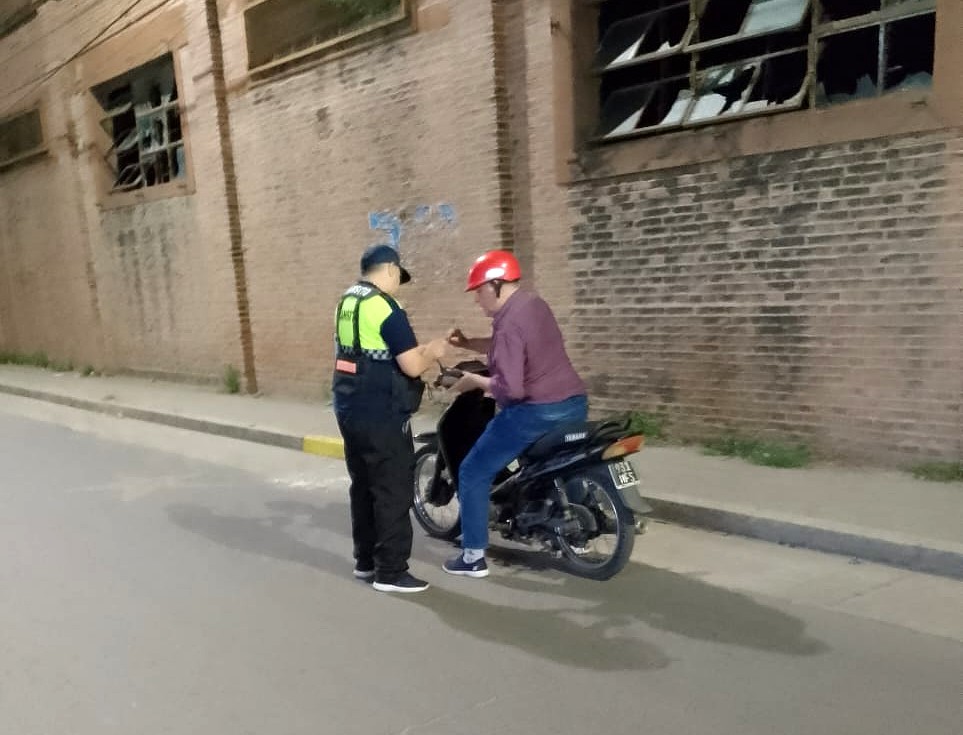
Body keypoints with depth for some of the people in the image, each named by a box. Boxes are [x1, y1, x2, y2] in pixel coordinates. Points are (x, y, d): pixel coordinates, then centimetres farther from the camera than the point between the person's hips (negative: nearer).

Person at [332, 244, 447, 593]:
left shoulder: (345, 303, 12)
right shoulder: (386, 309, -17)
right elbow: (412, 367, -19)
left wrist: (417, 350, 18)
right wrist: (432, 353, 1)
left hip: (349, 411, 9)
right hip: (382, 417, -9)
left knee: (363, 487, 17)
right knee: (393, 492, 0)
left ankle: (365, 561, 27)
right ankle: (391, 572, 7)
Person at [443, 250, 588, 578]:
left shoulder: (509, 323, -18)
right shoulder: (533, 303, 11)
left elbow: (510, 388, -24)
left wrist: (475, 381, -7)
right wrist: (468, 343, 13)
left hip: (536, 413, -9)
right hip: (574, 404, 10)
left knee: (473, 473, 4)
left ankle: (473, 557, 9)